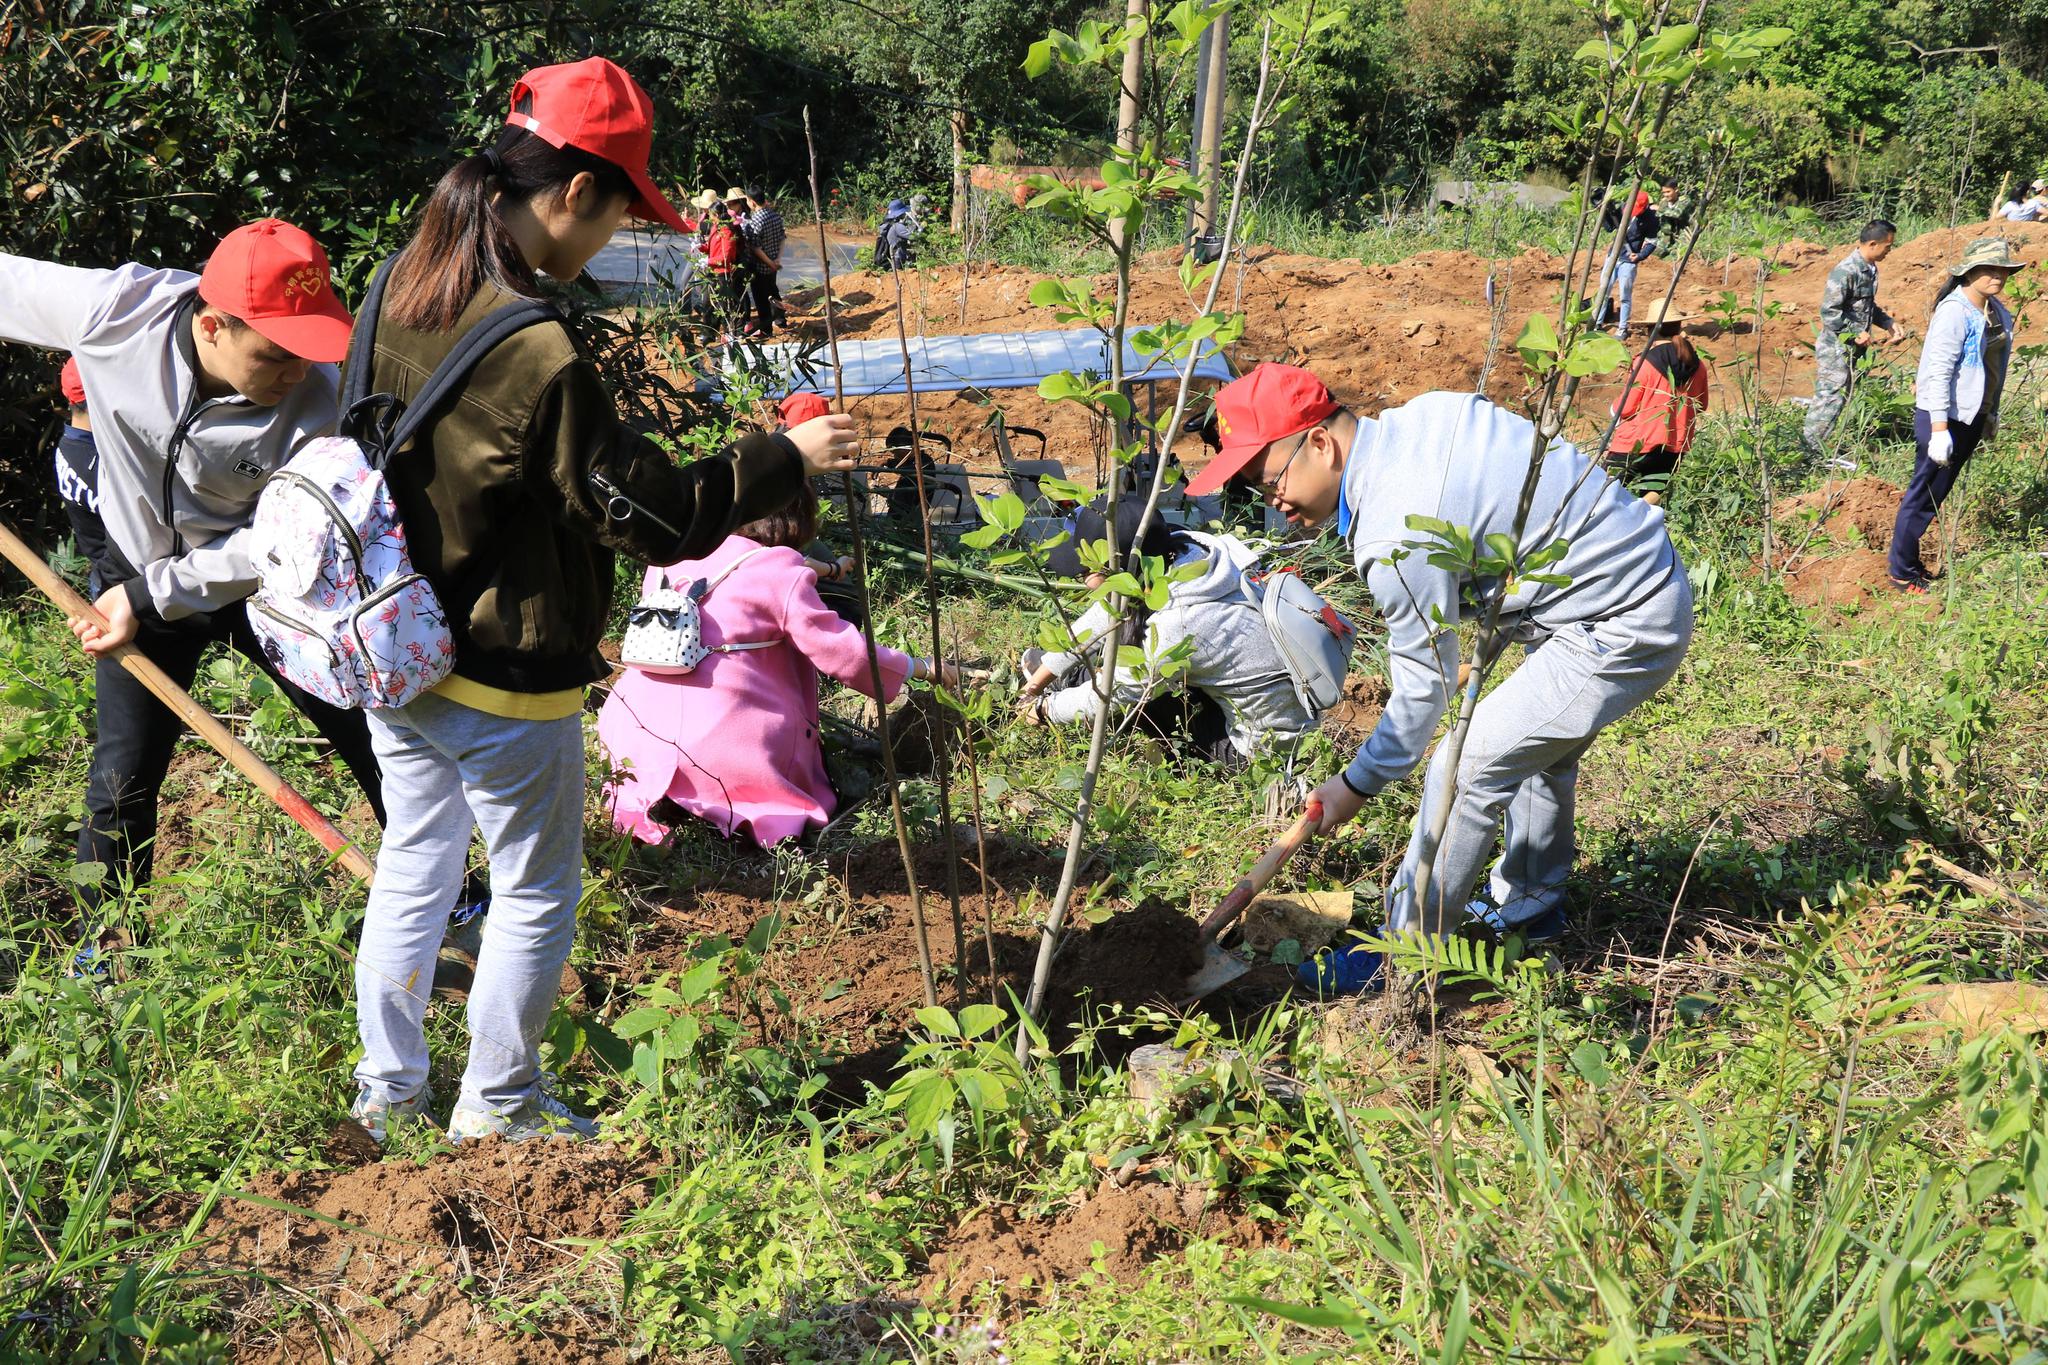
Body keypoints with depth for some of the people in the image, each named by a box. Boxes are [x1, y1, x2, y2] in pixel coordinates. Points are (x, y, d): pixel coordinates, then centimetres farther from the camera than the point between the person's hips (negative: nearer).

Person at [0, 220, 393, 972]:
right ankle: (102, 943, 29)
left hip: (262, 580, -1)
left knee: (379, 744, 7)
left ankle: (443, 899, 30)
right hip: (140, 573, 1)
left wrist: (150, 597, -22)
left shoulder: (318, 400, -31)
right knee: (121, 781, 4)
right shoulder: (113, 311, -28)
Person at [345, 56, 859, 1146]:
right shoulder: (539, 358, -28)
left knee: (412, 867, 23)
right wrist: (785, 457, -11)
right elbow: (655, 519, -22)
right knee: (536, 894, 13)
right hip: (506, 683, -8)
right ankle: (497, 1106, 29)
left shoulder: (399, 289, -3)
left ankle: (388, 1091, 37)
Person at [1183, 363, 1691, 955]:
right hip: (1655, 581, 10)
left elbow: (1424, 682, -15)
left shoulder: (1396, 535, -25)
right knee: (1540, 751, 27)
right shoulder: (1427, 410, 0)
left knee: (1464, 768, -7)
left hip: (1618, 633, -10)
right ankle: (1528, 904, 44)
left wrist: (1358, 784, -3)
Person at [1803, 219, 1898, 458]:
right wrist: (1857, 334, -19)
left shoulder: (1870, 269, 10)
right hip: (1836, 349, -9)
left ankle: (1816, 447, 20)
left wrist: (1887, 322, 11)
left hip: (1853, 349, 9)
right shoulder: (1845, 271, -20)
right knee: (1831, 398, -7)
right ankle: (1810, 450, 0)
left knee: (1834, 399, 13)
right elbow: (1830, 312, -23)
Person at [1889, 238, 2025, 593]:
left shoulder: (1998, 313, 7)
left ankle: (1909, 559, 27)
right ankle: (1902, 572, 10)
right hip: (1943, 417, -8)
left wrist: (1991, 414, 20)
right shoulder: (1954, 312, -19)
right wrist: (1939, 430, -25)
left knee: (1938, 491, 16)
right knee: (1925, 494, 0)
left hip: (1972, 418, 8)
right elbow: (1938, 373, -22)